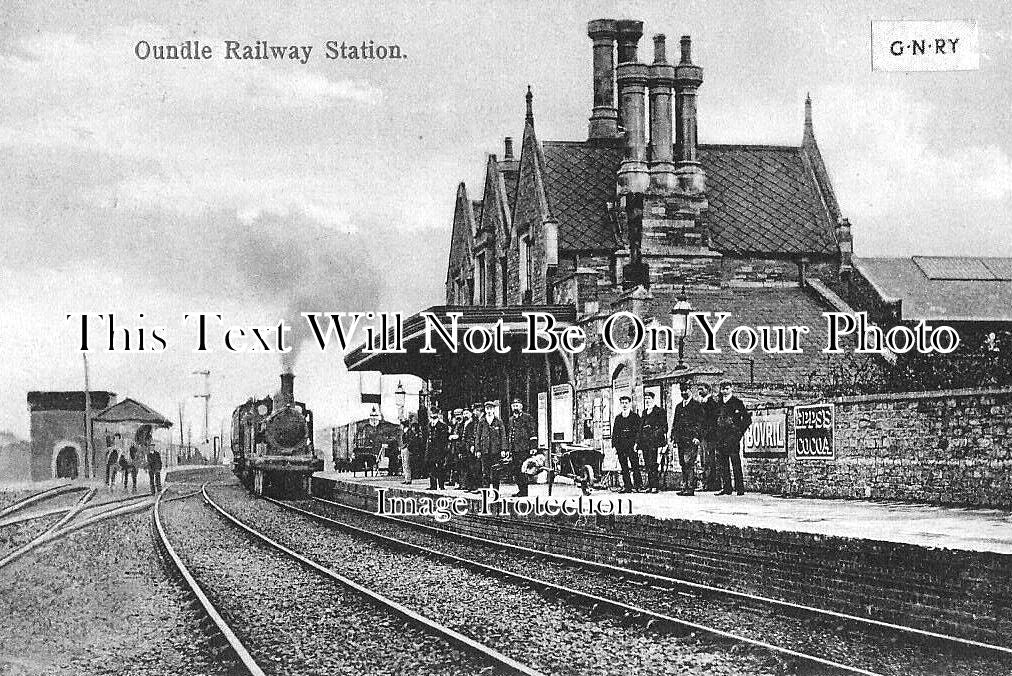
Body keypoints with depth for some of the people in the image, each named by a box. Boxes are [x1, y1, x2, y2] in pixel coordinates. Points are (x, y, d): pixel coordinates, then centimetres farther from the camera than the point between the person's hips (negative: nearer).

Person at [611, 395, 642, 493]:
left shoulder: (635, 416, 7)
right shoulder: (618, 418, 19)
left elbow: (638, 431, 1)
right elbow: (614, 432, 18)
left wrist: (636, 443, -11)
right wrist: (614, 446, 8)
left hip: (632, 445, -4)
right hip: (620, 446, 4)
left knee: (635, 466, -10)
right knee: (624, 468, 3)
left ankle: (638, 485, -8)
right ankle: (627, 486, 5)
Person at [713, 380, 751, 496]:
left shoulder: (737, 403, 0)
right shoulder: (718, 403, 14)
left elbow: (747, 419, 1)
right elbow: (714, 419, 23)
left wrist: (740, 432, -3)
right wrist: (715, 432, 12)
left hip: (733, 435, -5)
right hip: (720, 437, 5)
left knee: (736, 463, -6)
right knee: (722, 463, 5)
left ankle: (739, 488, -5)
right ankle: (726, 487, 9)